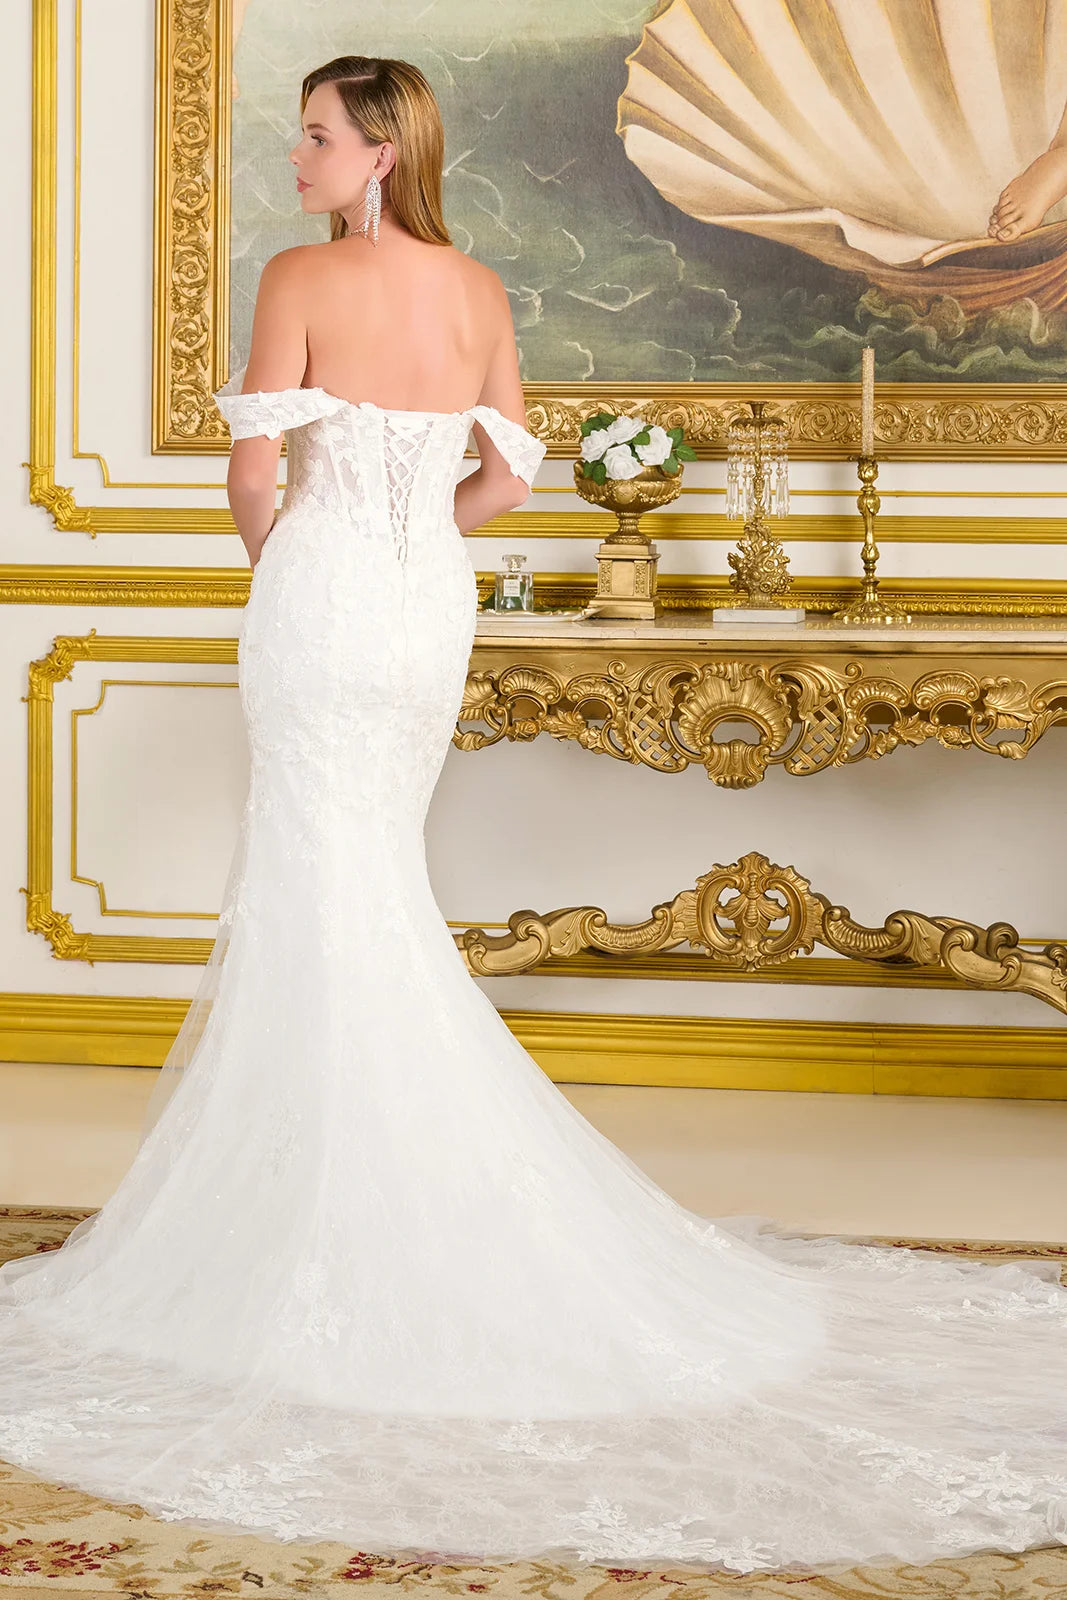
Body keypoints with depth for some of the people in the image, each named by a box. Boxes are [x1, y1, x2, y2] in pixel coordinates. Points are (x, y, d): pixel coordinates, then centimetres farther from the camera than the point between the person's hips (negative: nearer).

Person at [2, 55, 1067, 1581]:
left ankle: (375, 1220, 1)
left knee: (343, 899, -2)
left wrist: (275, 558, 7)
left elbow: (257, 460, -12)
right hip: (432, 601, 6)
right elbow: (508, 476, 8)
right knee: (338, 874, 17)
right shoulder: (481, 290, 6)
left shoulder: (301, 276, -11)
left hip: (320, 594, -6)